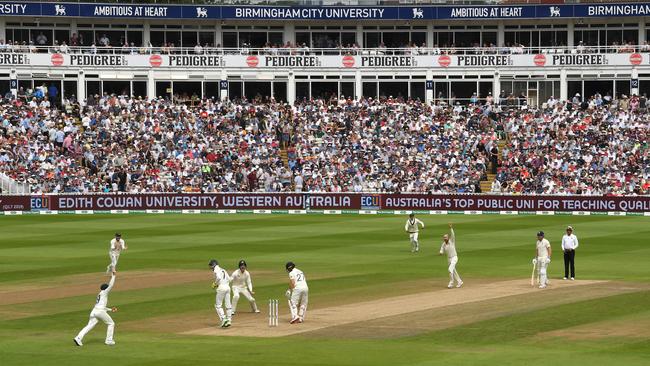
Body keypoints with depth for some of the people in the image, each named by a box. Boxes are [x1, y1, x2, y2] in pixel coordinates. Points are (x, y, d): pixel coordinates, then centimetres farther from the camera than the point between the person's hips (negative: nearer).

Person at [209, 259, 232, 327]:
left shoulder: (216, 270, -4)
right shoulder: (223, 270, 21)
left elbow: (218, 277, -20)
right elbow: (228, 279, 17)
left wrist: (215, 284, -7)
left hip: (221, 288, -8)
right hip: (227, 287, 8)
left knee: (218, 305, -1)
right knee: (228, 305, 8)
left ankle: (223, 319, -13)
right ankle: (228, 320, 8)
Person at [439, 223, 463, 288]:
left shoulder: (452, 241, -10)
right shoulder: (443, 244, 3)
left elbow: (453, 235, -26)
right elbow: (442, 251, 2)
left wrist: (451, 228, -39)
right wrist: (441, 253, -23)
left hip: (454, 258, -7)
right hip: (449, 258, 7)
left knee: (450, 269, -20)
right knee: (453, 271, 13)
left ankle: (451, 283, -13)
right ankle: (459, 282, 27)